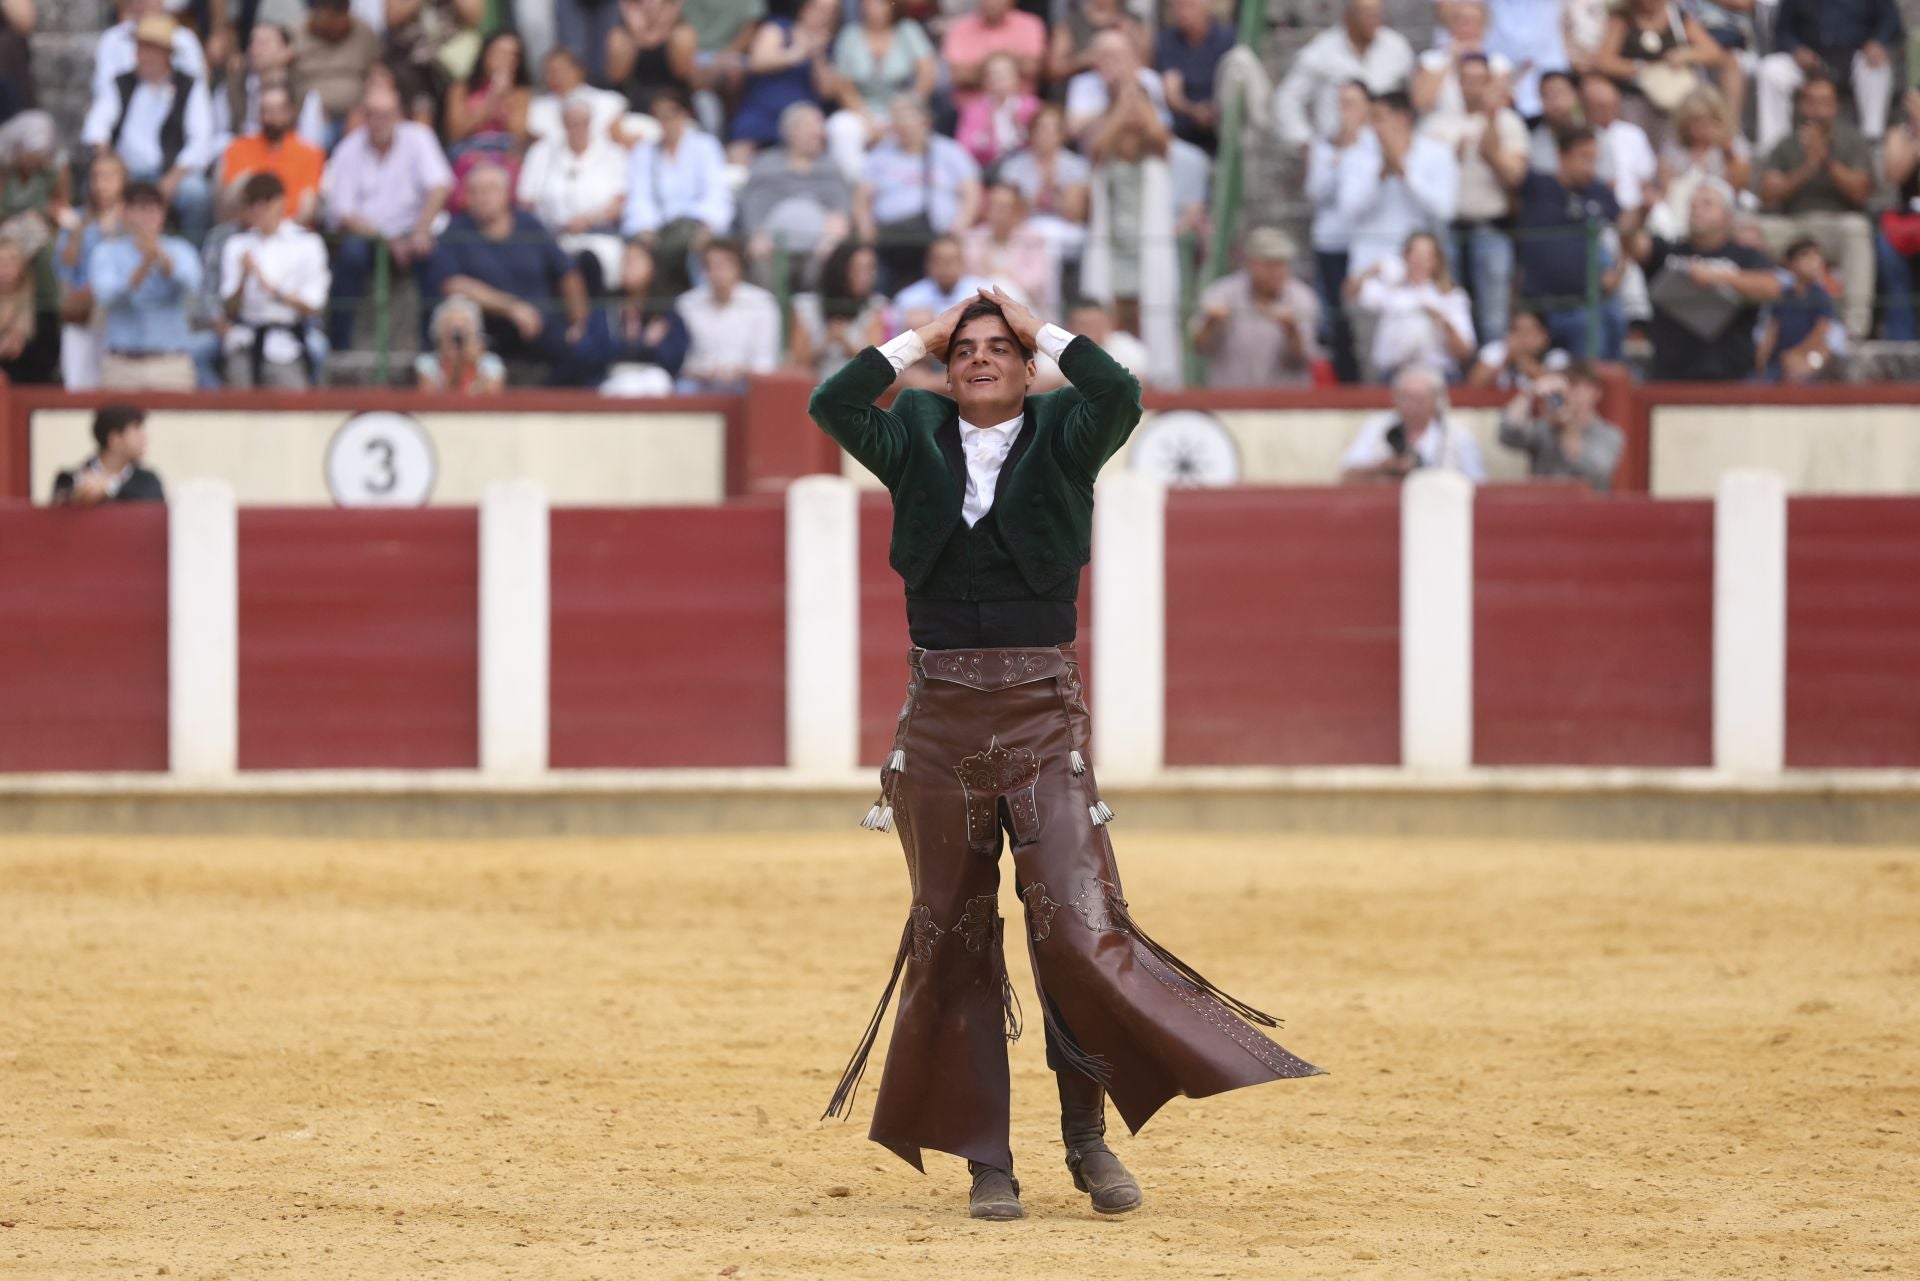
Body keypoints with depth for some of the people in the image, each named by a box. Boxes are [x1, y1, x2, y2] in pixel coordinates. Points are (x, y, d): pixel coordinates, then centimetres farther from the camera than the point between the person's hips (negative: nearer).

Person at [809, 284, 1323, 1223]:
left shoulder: (1062, 438, 4)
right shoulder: (916, 441, 8)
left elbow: (1121, 397, -16)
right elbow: (830, 406, -8)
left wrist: (1045, 333, -4)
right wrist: (921, 339, 0)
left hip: (1043, 713, -2)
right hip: (940, 714, 2)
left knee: (1078, 926, -11)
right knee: (951, 935, 5)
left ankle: (1088, 1137, 6)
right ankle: (986, 1162, 12)